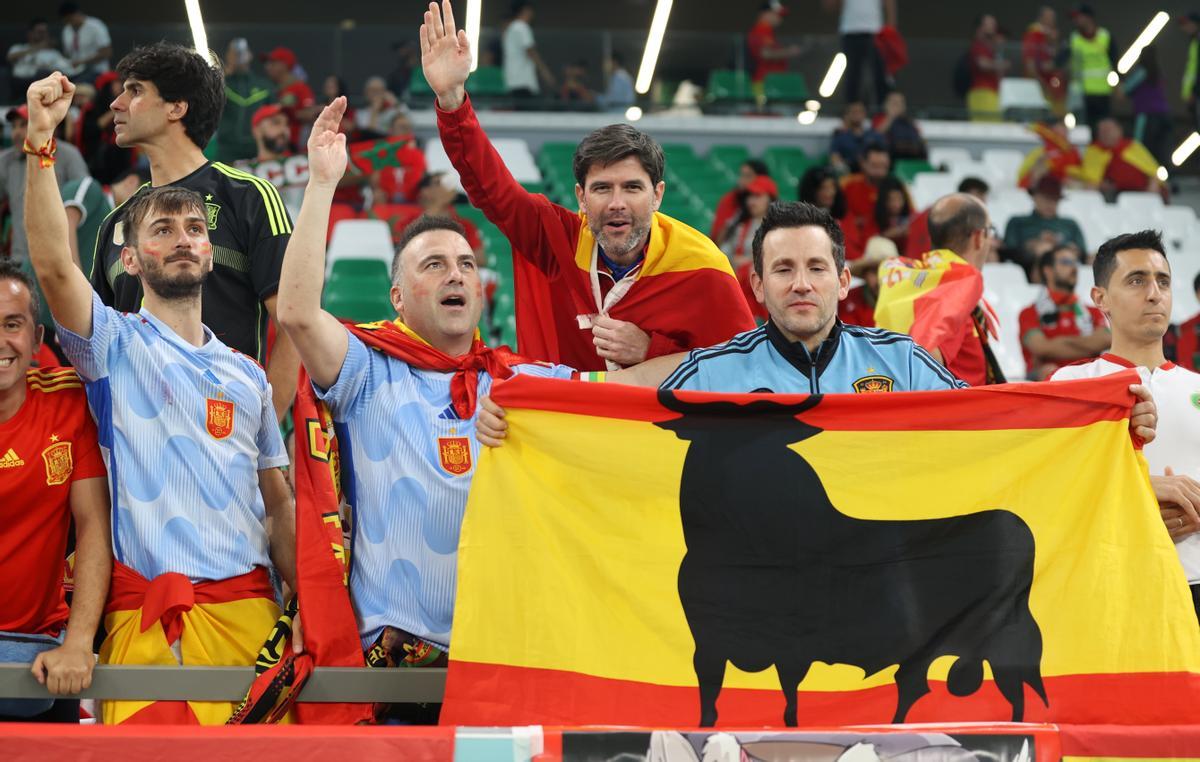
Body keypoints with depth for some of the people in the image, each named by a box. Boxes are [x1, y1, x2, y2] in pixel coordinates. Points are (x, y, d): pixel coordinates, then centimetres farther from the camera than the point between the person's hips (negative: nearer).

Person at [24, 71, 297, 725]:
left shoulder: (247, 375, 20)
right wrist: (41, 143, -23)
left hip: (250, 606, 4)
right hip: (149, 616, -4)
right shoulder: (116, 345, 6)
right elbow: (53, 264, -13)